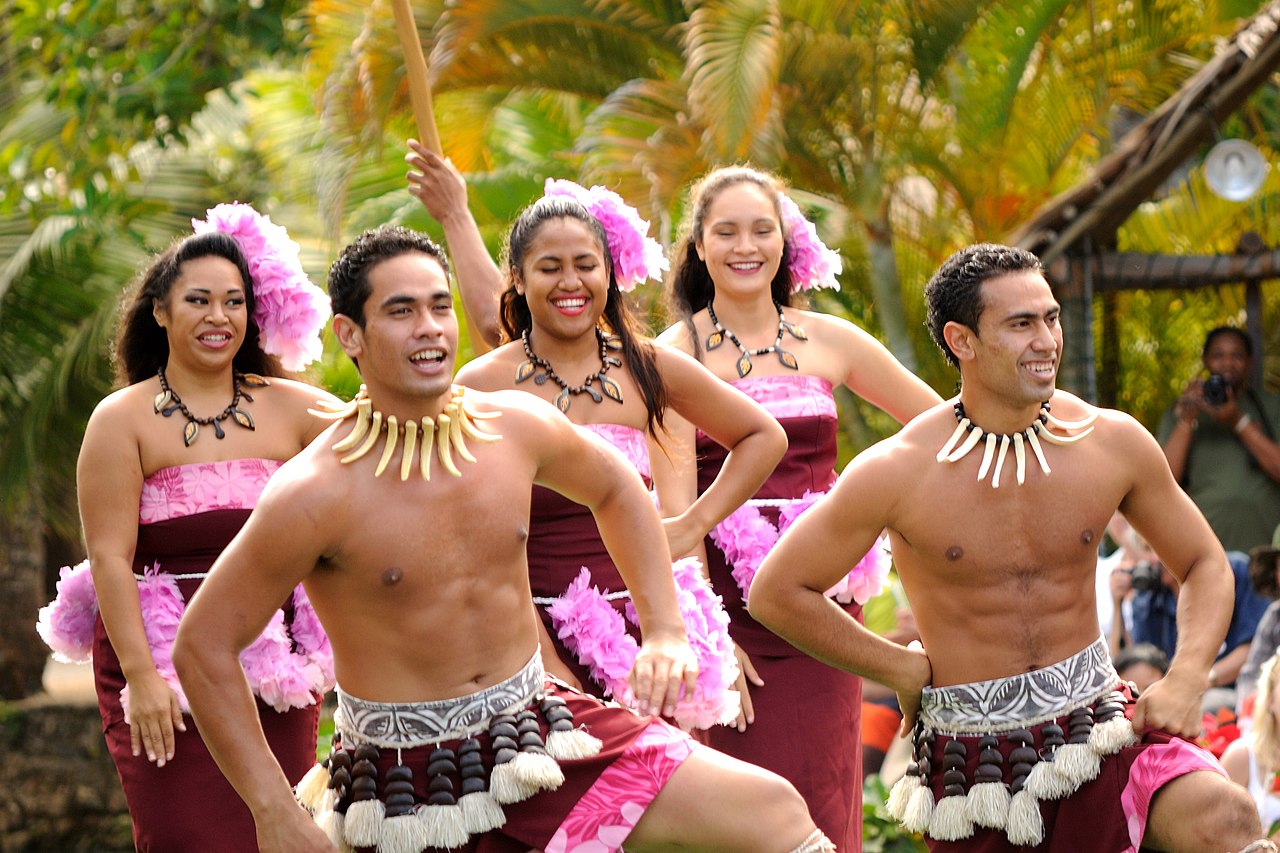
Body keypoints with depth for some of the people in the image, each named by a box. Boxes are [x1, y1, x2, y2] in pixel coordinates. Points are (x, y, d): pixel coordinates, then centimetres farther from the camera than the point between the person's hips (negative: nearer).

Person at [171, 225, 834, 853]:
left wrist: (664, 632, 11)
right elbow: (202, 647, -13)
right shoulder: (317, 493, -18)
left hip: (539, 726, 4)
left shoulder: (516, 427, -4)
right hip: (409, 778, -4)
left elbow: (615, 488, 19)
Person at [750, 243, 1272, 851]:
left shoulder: (1112, 442, -2)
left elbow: (1204, 564, 12)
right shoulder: (898, 472, -11)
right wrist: (902, 669, -3)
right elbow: (776, 591, -2)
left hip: (1100, 726, 1)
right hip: (973, 759, -1)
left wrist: (1186, 678, -6)